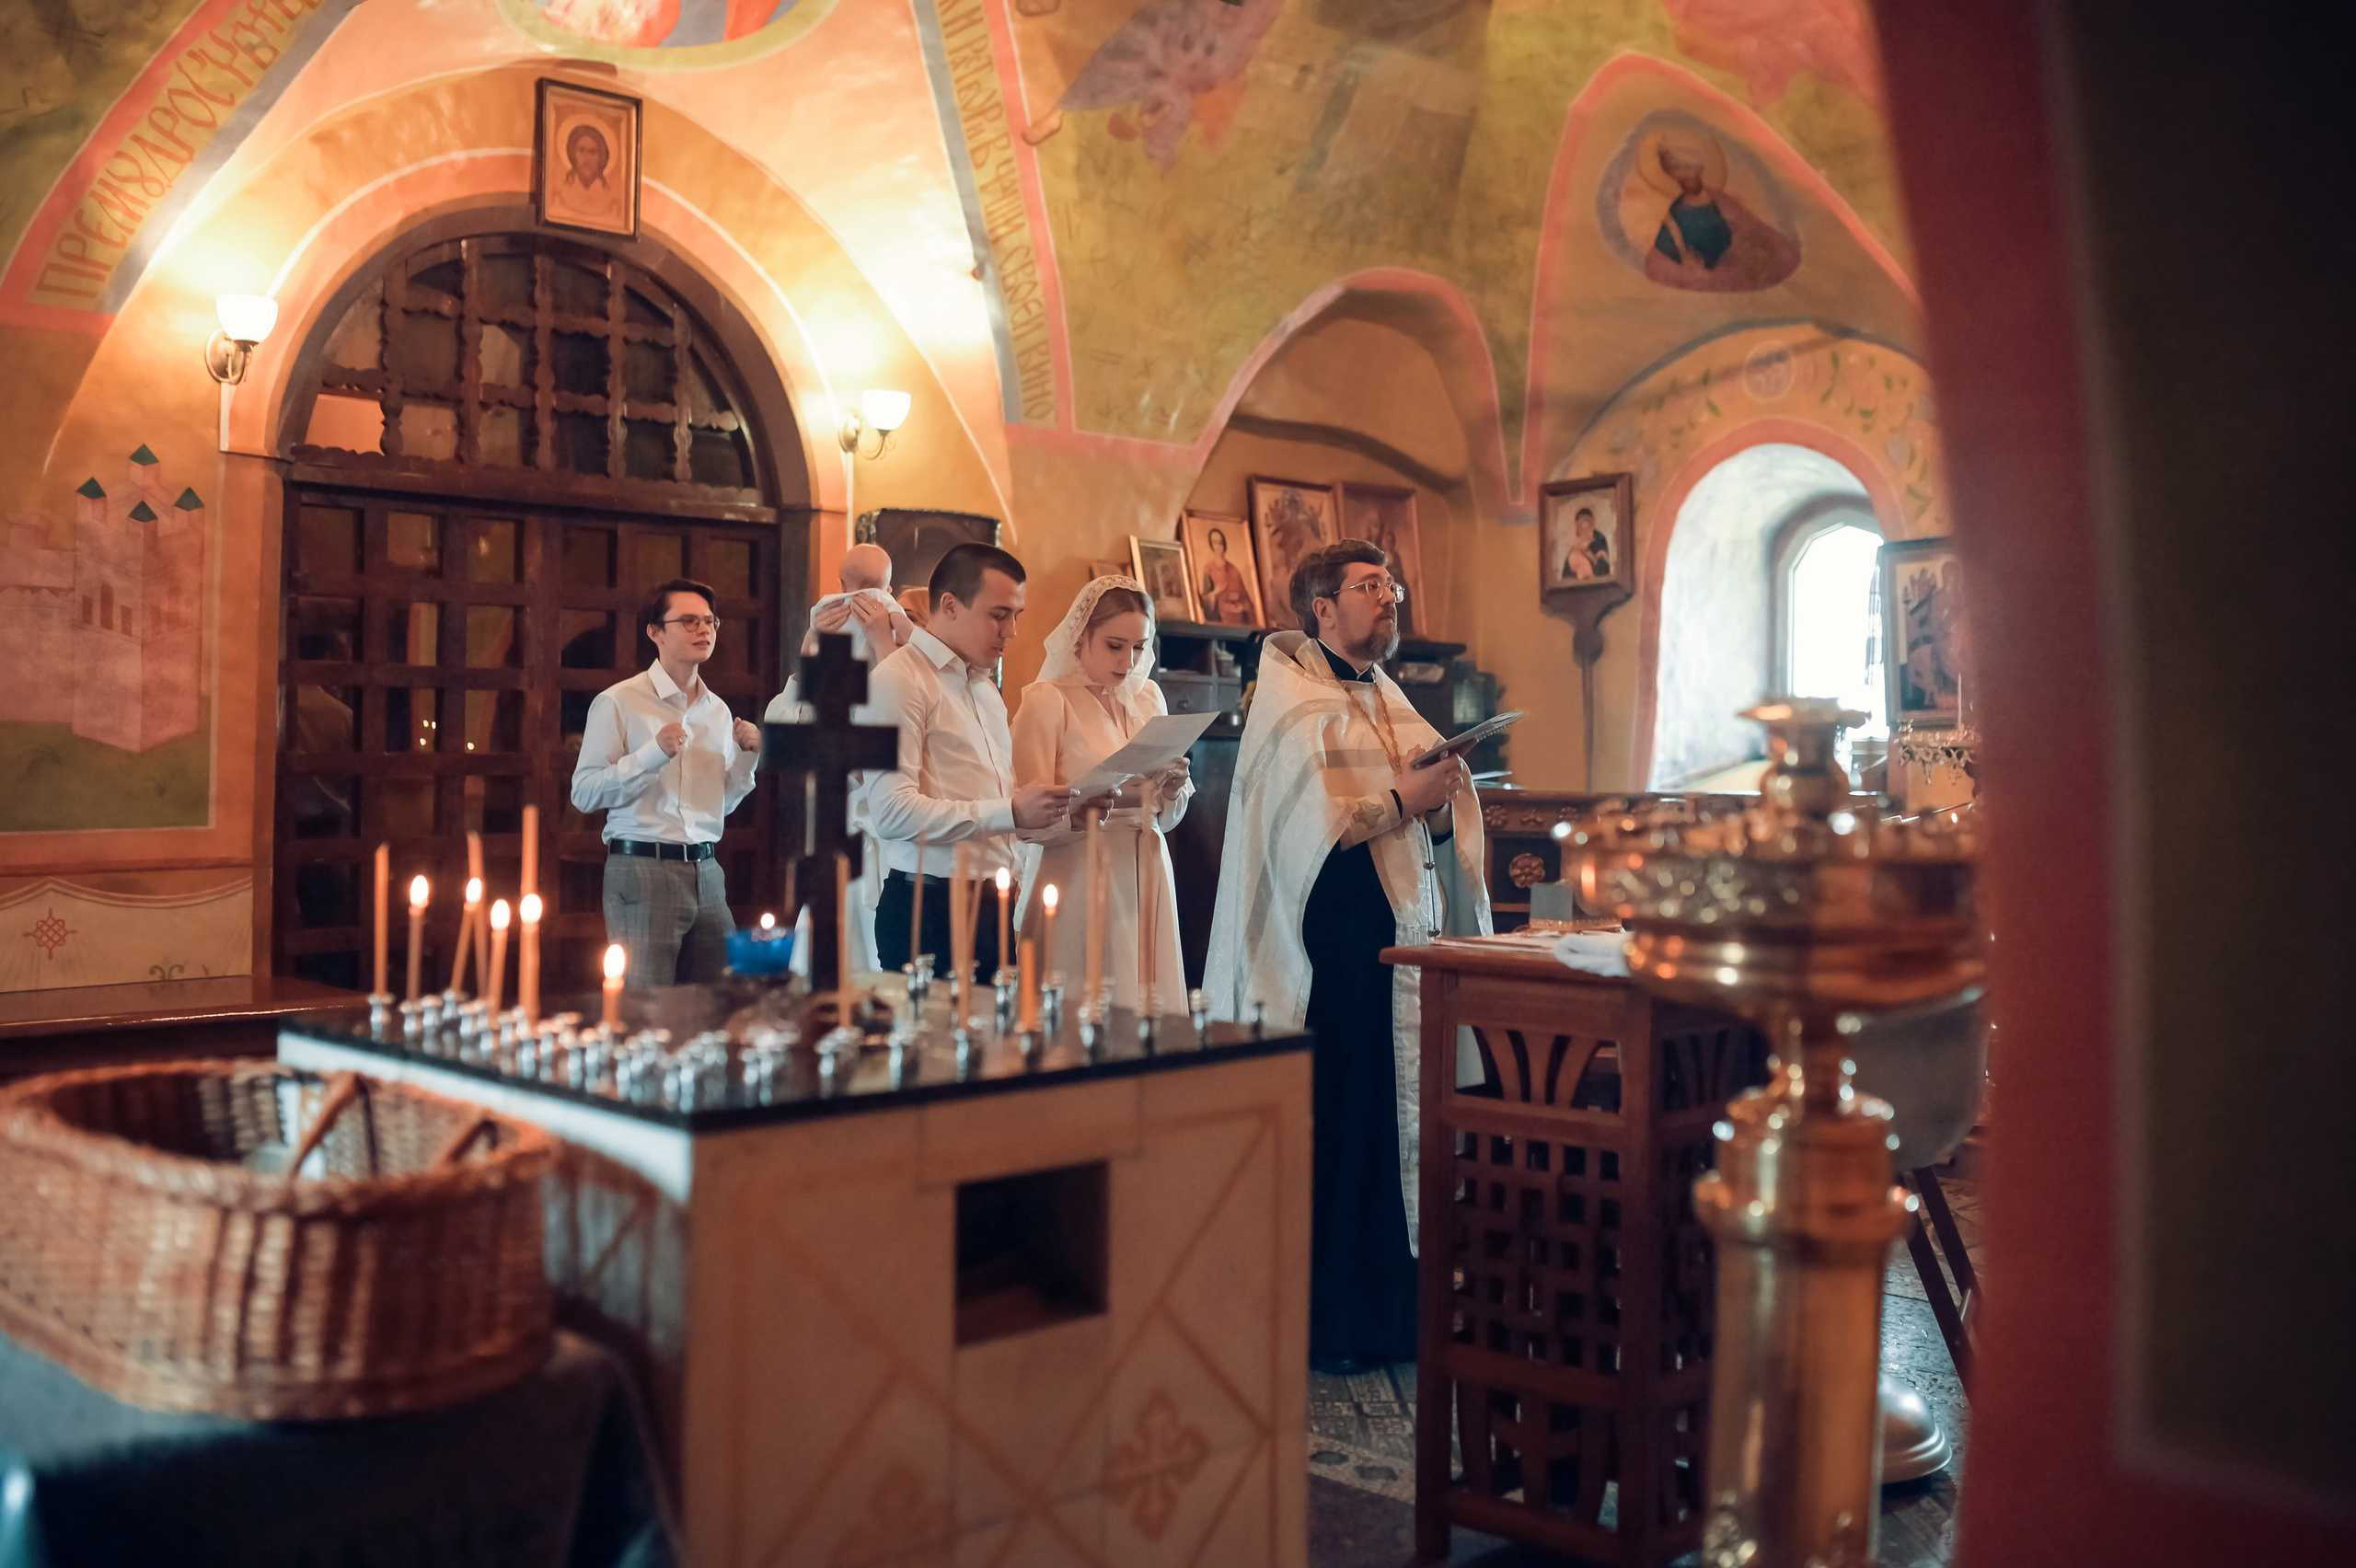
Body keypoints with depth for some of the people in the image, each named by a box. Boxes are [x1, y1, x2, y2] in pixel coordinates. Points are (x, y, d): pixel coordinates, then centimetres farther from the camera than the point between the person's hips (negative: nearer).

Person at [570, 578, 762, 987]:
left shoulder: (717, 710, 15)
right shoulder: (618, 702, -3)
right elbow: (584, 793, -10)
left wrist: (746, 755, 5)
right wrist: (653, 754, -18)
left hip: (705, 872, 6)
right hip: (641, 867, -5)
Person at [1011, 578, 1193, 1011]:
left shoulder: (1147, 696, 14)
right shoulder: (1047, 700, -4)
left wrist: (1173, 788, -5)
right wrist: (1086, 807, -28)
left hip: (1146, 879, 6)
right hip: (1077, 882, -5)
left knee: (1147, 1006, 4)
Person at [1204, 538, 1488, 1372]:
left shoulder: (1392, 703, 18)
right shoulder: (1293, 704, -5)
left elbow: (1436, 830, 16)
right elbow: (1310, 826, -17)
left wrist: (1441, 810, -4)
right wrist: (1403, 800, -14)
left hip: (1406, 939, 7)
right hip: (1333, 950, -7)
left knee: (1400, 1118, 7)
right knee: (1332, 1130, -3)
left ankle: (1393, 1307, 18)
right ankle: (1324, 1321, 9)